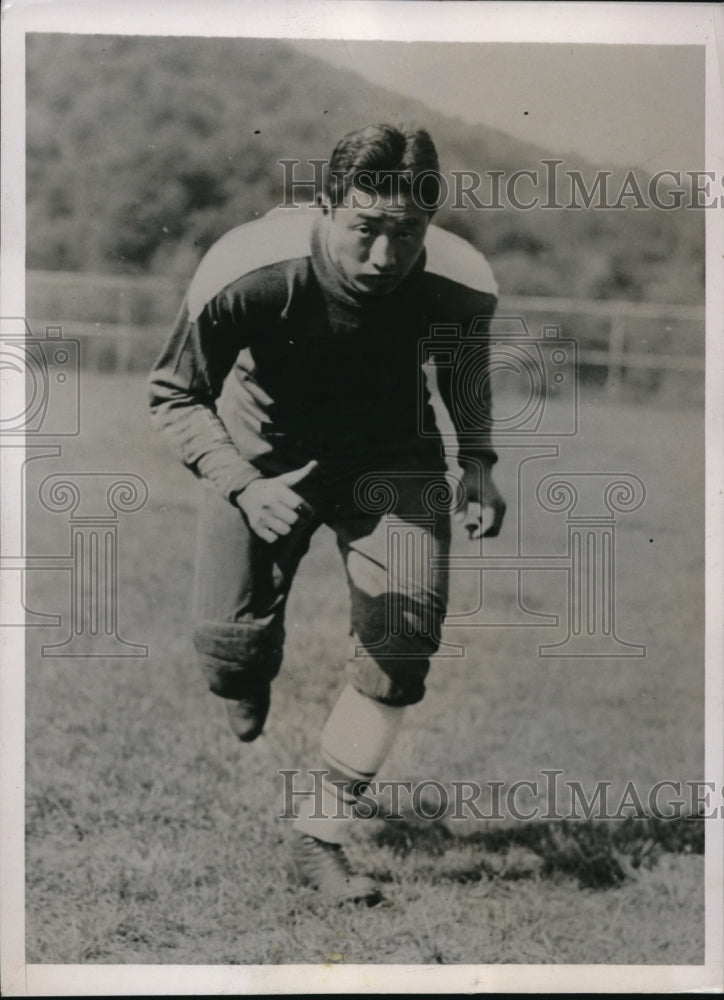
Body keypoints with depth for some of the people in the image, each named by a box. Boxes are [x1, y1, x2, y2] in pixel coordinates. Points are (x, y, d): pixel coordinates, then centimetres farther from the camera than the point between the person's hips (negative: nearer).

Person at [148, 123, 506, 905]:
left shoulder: (460, 285, -24)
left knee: (401, 646, -15)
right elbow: (175, 395, -17)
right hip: (266, 453, -1)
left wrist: (477, 462, -7)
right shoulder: (247, 275, -32)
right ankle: (248, 708, 31)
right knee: (230, 650, -11)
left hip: (392, 459, 1)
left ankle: (320, 838, 3)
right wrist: (244, 488, -31)